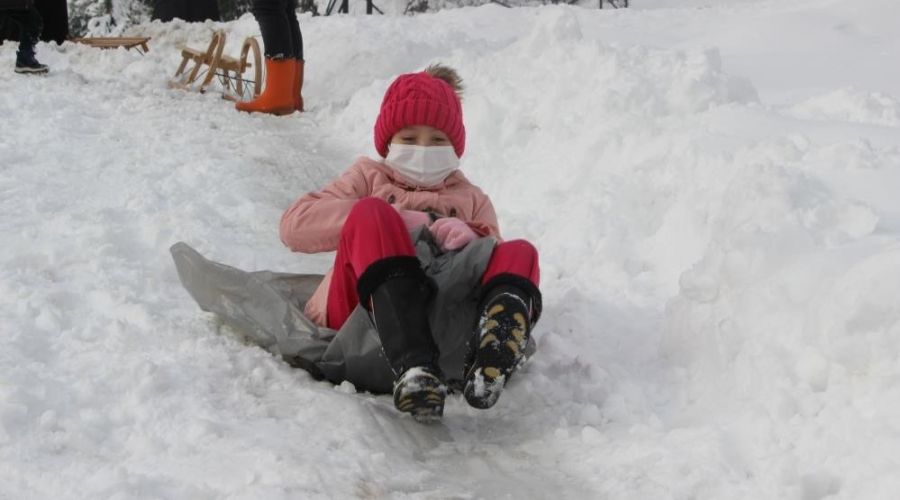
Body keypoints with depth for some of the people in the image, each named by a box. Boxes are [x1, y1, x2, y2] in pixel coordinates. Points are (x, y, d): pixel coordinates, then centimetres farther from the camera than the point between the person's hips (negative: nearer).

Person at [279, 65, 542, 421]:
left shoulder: (472, 200, 33)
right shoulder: (369, 178, 28)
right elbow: (295, 224, 8)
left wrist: (472, 242, -11)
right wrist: (384, 222, -5)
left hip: (442, 311, 2)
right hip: (362, 308, -1)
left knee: (519, 255, -20)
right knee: (370, 214, -27)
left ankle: (494, 348, -59)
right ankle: (412, 365, -54)